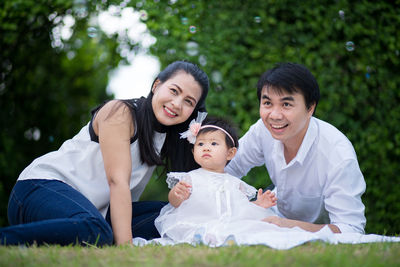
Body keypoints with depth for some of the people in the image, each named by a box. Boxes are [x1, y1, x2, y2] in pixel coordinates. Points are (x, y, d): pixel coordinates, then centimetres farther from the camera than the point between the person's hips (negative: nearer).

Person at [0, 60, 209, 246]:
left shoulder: (168, 139, 13)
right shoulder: (120, 112, -10)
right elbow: (117, 181, -19)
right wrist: (124, 245, -26)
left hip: (90, 207, 9)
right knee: (95, 232, -37)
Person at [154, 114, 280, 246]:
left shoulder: (235, 182, 24)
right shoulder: (191, 178, 15)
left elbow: (244, 207, 25)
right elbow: (174, 203, 3)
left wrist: (259, 204, 6)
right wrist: (176, 194, -21)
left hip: (232, 222, 3)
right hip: (198, 223, -2)